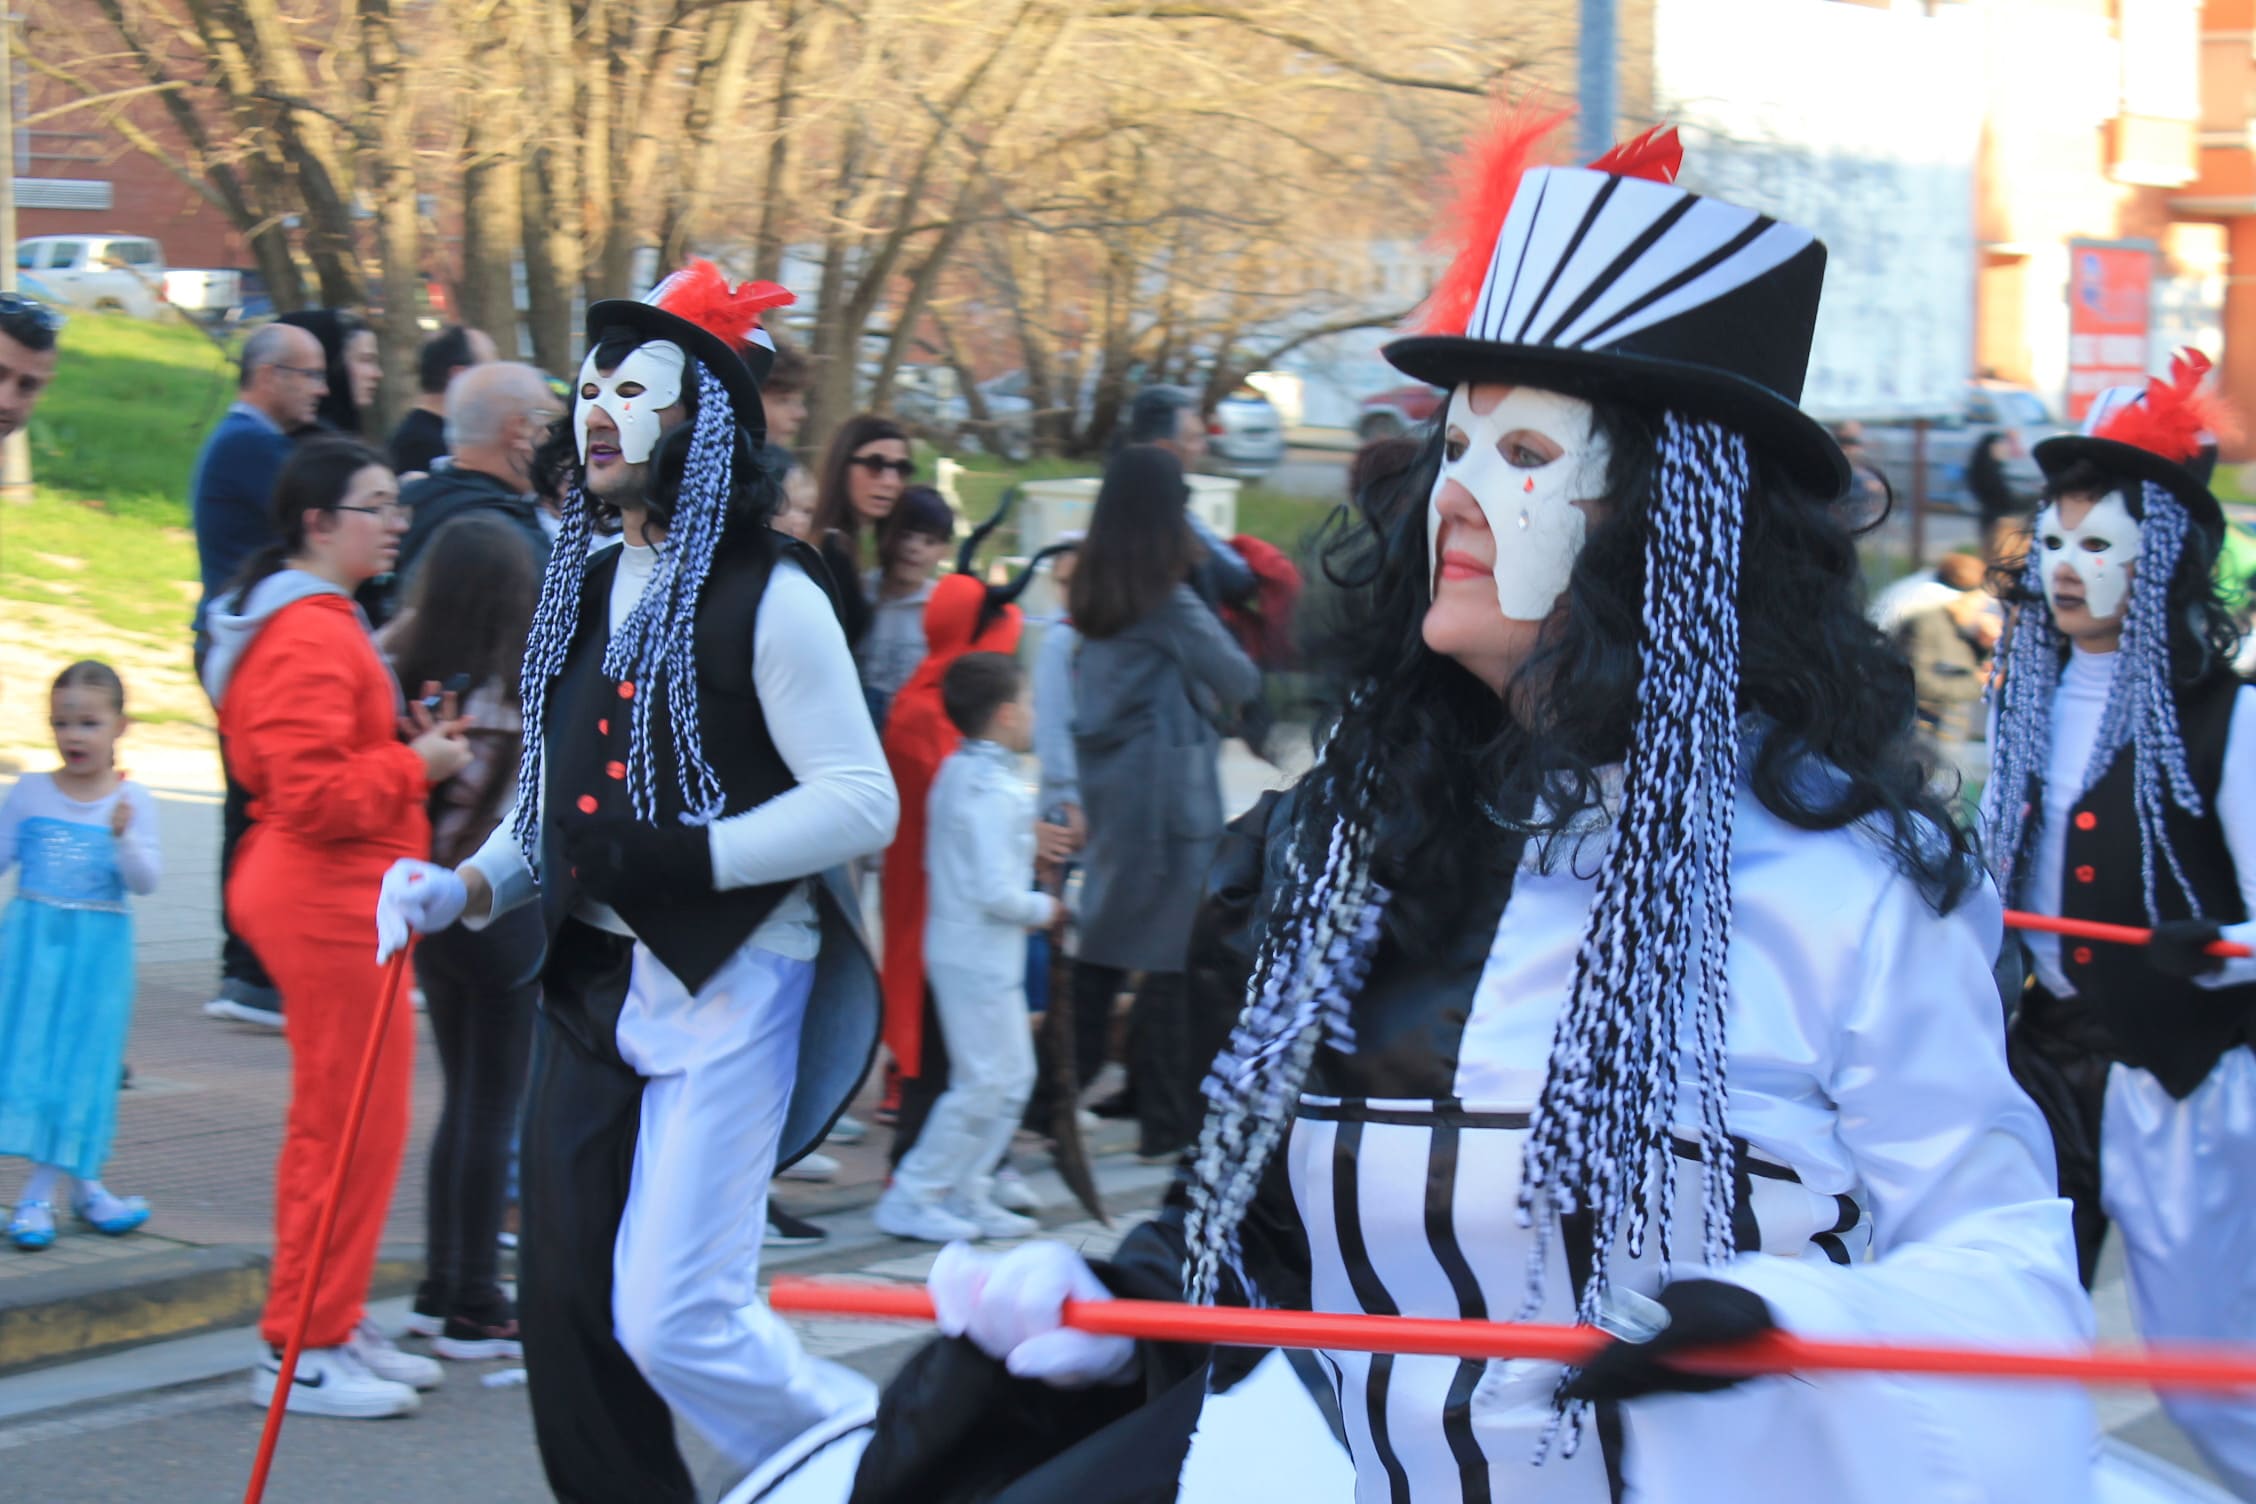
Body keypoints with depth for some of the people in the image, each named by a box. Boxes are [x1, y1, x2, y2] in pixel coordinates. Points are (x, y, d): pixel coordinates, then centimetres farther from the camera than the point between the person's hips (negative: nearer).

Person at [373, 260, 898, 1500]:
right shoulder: (583, 589, 13)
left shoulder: (767, 594, -9)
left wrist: (681, 859, -21)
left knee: (673, 1321, -11)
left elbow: (862, 801, -15)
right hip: (591, 981, 7)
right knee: (565, 1311, 4)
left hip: (726, 981, -7)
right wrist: (467, 886, 3)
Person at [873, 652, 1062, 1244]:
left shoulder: (956, 772, 10)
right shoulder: (996, 791, -21)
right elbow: (998, 894, -25)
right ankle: (910, 1197, 0)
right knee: (985, 1082, -5)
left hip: (960, 946, 10)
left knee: (1013, 1076, 15)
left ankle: (966, 1193, 19)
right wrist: (1044, 909, -7)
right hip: (981, 956, -10)